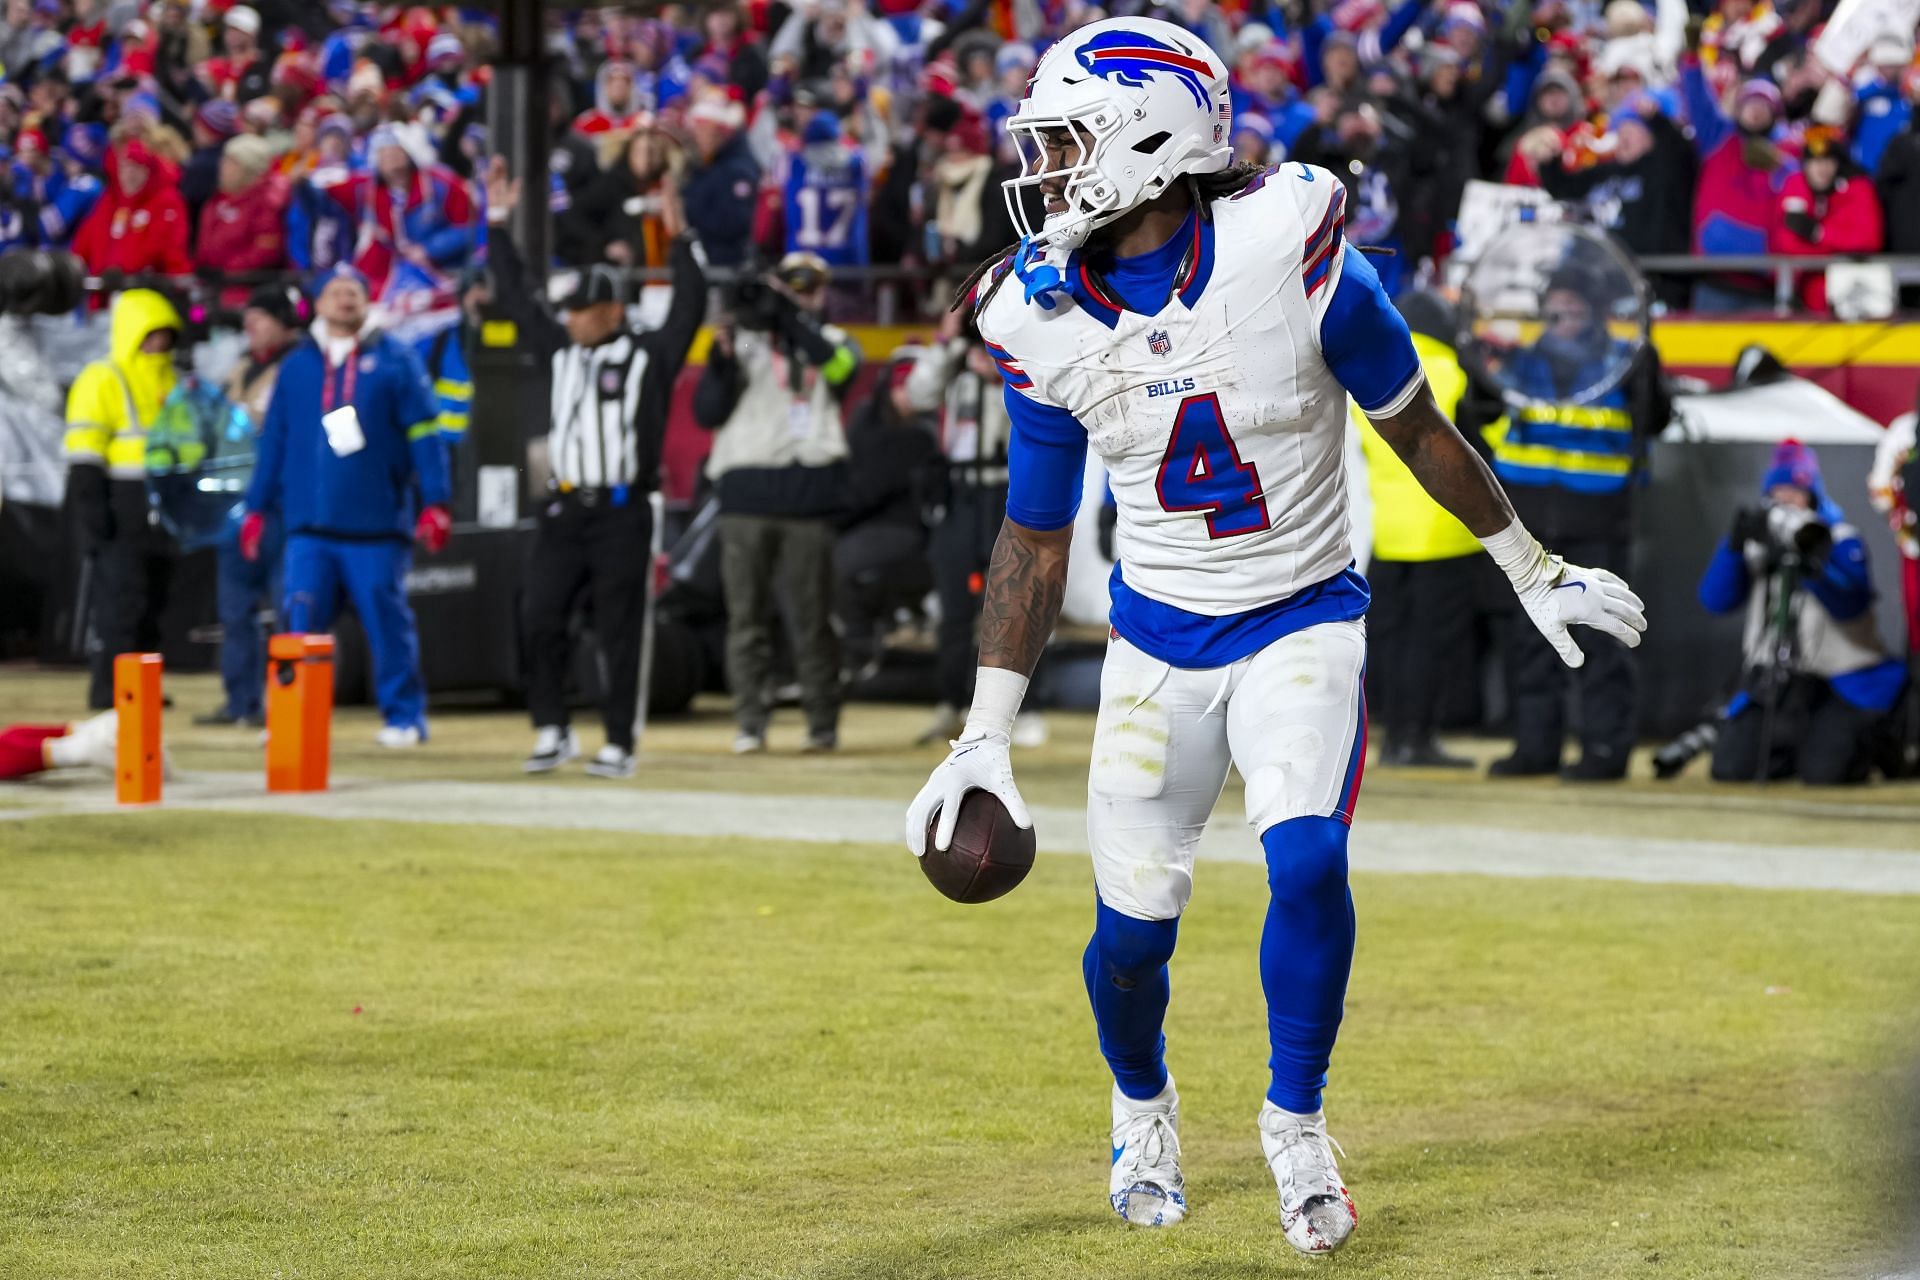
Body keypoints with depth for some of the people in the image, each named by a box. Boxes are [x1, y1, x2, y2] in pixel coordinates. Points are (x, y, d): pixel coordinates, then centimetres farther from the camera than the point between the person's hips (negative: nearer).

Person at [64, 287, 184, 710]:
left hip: (161, 519, 8)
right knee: (120, 602, -11)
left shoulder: (171, 382, 19)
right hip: (120, 522, -8)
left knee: (151, 606, 10)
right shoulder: (102, 382, -6)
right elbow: (84, 459, -10)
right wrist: (94, 516, -18)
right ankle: (108, 687, -10)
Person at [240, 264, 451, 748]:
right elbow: (274, 441, 16)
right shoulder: (297, 367, 13)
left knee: (388, 623, 0)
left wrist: (435, 503, -8)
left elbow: (424, 434, -1)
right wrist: (257, 508, 13)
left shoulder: (396, 360, 3)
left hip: (377, 525, -3)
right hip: (310, 526, 3)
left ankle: (404, 715, 10)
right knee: (299, 619, -4)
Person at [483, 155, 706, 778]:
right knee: (541, 620, 1)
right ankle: (551, 732, 11)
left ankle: (619, 745, 4)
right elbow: (516, 296, 18)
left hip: (621, 511, -5)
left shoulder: (649, 355, -1)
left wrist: (680, 238, -23)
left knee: (619, 632, -1)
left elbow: (690, 308, -13)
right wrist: (498, 223, 15)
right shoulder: (562, 350, 13)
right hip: (564, 510, 5)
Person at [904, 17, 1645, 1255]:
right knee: (1132, 924, 0)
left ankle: (1297, 1125, 0)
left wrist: (1535, 573, 6)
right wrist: (985, 735, 1)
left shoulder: (1285, 249, -18)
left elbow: (1416, 427, -4)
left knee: (1308, 861, -23)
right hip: (1157, 638, 3)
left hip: (1303, 620, -3)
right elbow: (1036, 535, 3)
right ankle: (1144, 1109, 32)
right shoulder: (1047, 317, -8)